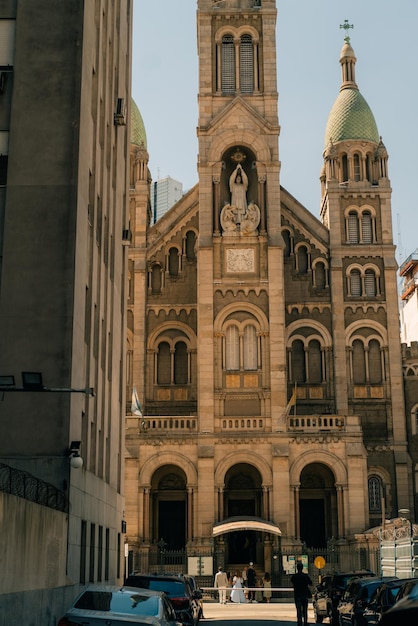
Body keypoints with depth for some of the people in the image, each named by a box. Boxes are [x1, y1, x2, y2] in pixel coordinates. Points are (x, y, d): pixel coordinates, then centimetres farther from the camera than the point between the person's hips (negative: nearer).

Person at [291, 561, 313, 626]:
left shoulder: (294, 576, -7)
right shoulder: (306, 576, -6)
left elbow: (291, 582, 14)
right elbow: (310, 583, 6)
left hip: (297, 596, -1)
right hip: (305, 595, 1)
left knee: (299, 611, 1)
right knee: (305, 611, 14)